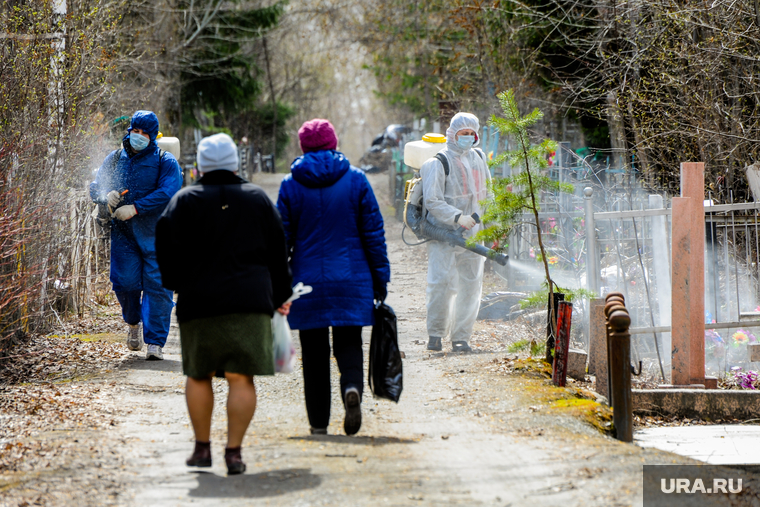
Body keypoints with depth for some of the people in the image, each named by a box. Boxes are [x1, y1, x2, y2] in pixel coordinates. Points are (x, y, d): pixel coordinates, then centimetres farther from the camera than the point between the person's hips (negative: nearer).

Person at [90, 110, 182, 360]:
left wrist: (135, 208, -22)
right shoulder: (115, 159, 12)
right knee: (125, 282, -7)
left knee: (157, 286, -7)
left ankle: (155, 342, -2)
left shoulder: (165, 161, -1)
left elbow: (168, 192, -16)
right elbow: (95, 187, 11)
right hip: (123, 233, 3)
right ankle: (133, 323, 25)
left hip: (156, 234, -3)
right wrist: (106, 195, -14)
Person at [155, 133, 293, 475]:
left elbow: (167, 248, -3)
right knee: (241, 378, -2)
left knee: (198, 376, 13)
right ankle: (234, 451, -8)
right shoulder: (258, 199, 10)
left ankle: (202, 447, 14)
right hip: (250, 301, 1)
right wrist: (280, 295, 23)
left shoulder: (184, 201, 2)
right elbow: (277, 251, 14)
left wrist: (175, 285, 12)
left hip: (199, 302, -1)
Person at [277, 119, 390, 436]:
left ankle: (318, 421, 7)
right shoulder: (356, 180, 1)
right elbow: (374, 231, 2)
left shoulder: (291, 185, 0)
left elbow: (282, 237, 1)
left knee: (314, 353, 7)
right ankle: (352, 386, -25)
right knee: (349, 343, 6)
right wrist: (380, 277, 8)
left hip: (308, 279, 0)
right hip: (351, 279, 0)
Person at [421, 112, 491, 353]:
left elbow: (487, 192, 26)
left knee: (471, 284, 2)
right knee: (441, 281, -15)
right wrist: (458, 217, -24)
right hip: (443, 233, -6)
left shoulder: (478, 158, 13)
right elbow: (432, 201, -14)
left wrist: (478, 216, 9)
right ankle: (435, 334, -2)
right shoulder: (439, 162, -8)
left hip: (471, 234, 6)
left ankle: (461, 337, 8)